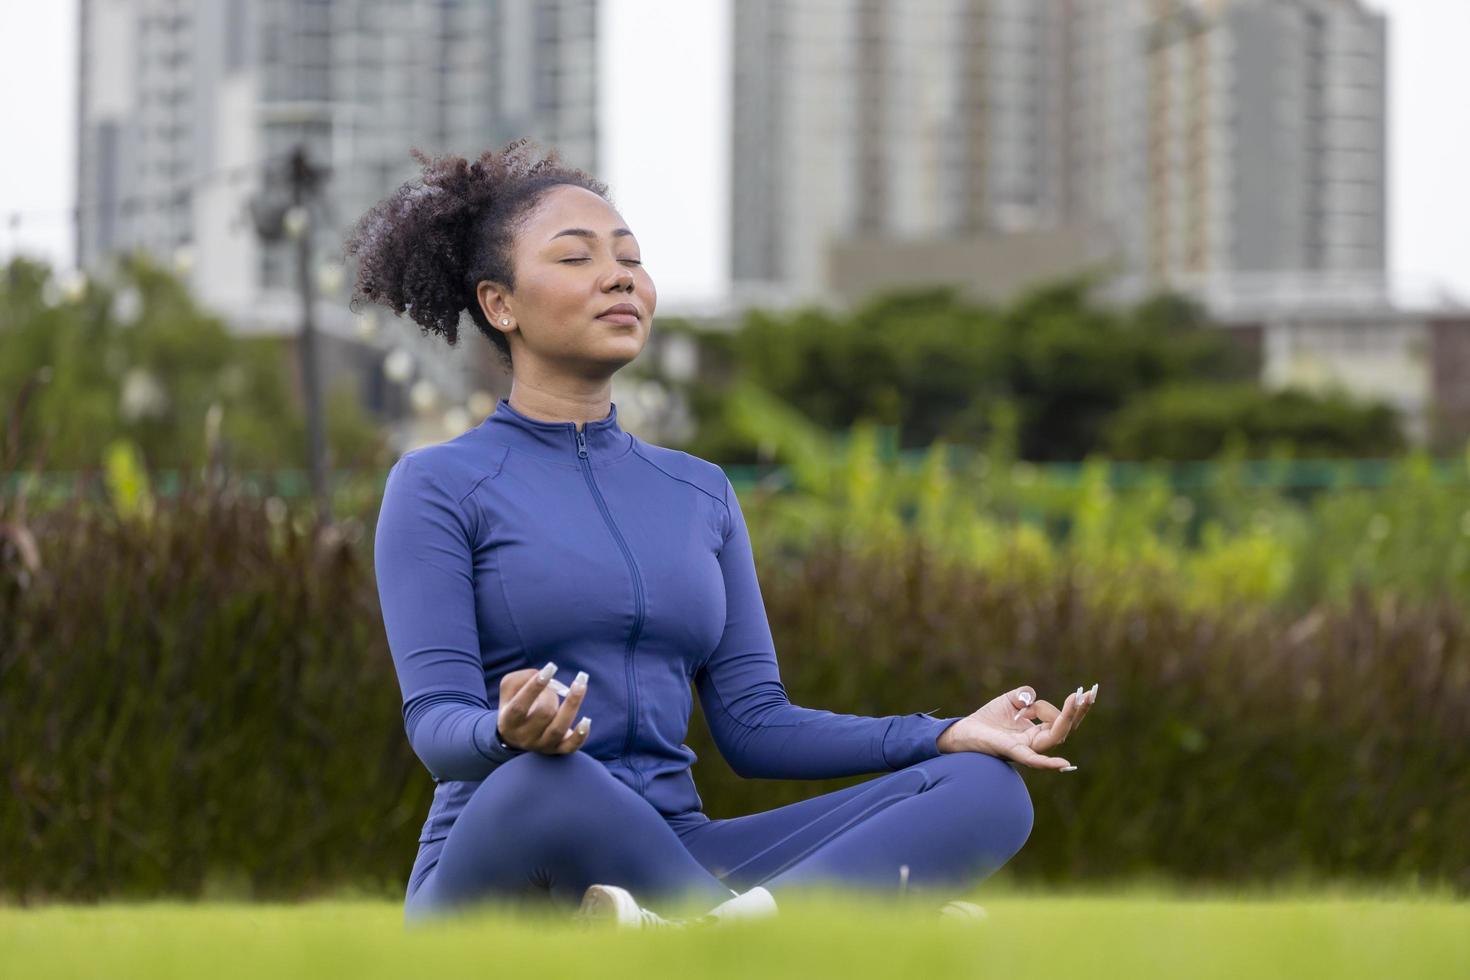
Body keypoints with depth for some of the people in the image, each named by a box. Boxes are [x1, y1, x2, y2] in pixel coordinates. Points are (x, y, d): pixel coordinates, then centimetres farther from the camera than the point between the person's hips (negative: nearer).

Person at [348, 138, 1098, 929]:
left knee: (986, 791, -17)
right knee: (539, 784, -43)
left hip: (670, 872, 6)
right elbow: (437, 727, -9)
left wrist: (950, 736, -3)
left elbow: (753, 726, 12)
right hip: (504, 879, -6)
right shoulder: (437, 487, 2)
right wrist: (508, 735, -34)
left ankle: (694, 947, -40)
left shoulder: (699, 493, 19)